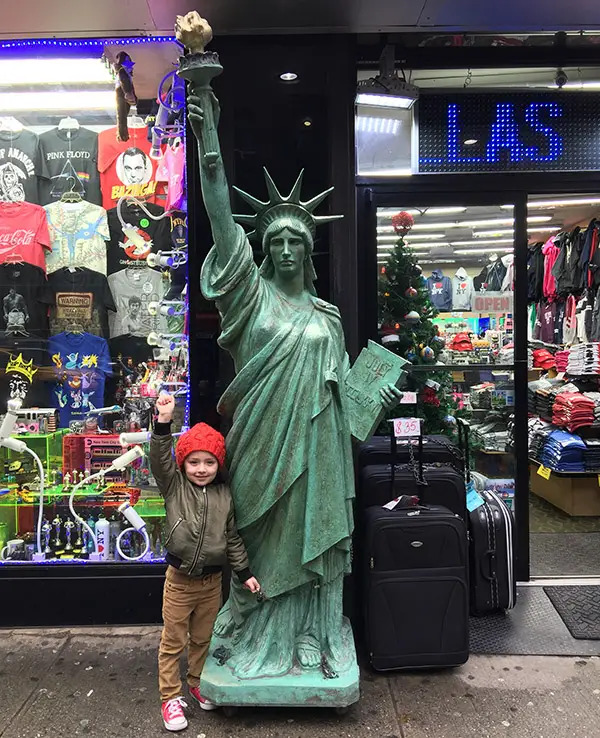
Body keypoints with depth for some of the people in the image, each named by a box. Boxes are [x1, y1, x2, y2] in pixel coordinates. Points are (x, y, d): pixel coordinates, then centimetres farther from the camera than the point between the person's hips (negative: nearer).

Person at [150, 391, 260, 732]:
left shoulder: (225, 495, -2)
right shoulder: (174, 486, -9)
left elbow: (233, 537, 5)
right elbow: (160, 459, -27)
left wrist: (245, 572, 5)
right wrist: (164, 422, -41)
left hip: (212, 581, 3)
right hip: (179, 580, -2)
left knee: (203, 638, 20)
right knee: (173, 642, 10)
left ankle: (198, 682, 42)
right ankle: (171, 697, 27)